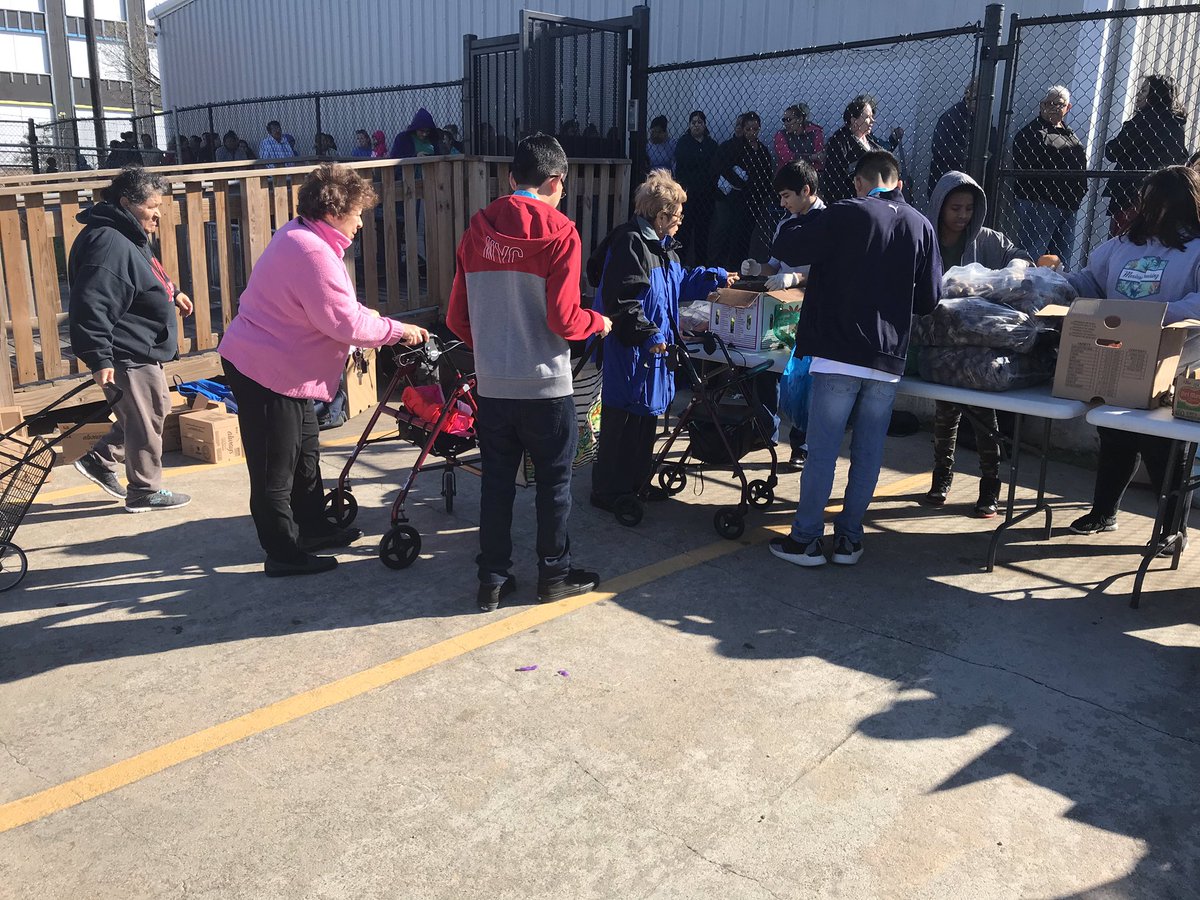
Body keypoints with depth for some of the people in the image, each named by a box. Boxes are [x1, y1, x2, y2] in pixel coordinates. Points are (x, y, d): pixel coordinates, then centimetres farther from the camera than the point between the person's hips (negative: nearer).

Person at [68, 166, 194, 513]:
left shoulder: (128, 237, 11)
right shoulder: (110, 244, -24)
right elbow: (91, 306, -30)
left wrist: (171, 293, 33)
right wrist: (99, 359, -30)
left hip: (141, 350, 11)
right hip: (129, 355, -11)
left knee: (154, 410, 23)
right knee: (146, 420, 2)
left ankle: (99, 460, 31)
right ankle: (146, 492, 18)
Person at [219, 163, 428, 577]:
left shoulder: (300, 236, 10)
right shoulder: (312, 253, -25)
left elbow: (336, 308, 16)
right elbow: (346, 323, -26)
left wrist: (379, 324, 6)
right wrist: (397, 330, -13)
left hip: (285, 369, 11)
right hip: (267, 372, -11)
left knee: (305, 454, 23)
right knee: (275, 470, 1)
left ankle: (313, 528, 38)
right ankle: (283, 554, 13)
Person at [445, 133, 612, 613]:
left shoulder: (477, 231, 2)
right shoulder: (559, 234, -11)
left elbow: (457, 317, 4)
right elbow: (563, 319, -15)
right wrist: (597, 321, 5)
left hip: (491, 384, 4)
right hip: (545, 385, -4)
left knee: (496, 481, 13)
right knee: (554, 481, 12)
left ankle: (493, 579, 21)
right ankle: (554, 574, 23)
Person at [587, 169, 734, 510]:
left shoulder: (662, 245, 15)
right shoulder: (630, 244, -18)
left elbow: (680, 282, 30)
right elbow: (622, 299, -24)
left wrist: (716, 278, 28)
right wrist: (647, 334, -24)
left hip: (653, 347, 10)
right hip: (629, 352, -10)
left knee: (647, 417, 18)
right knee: (622, 420, -3)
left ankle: (636, 481, 31)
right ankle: (608, 491, 8)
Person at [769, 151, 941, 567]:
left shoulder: (845, 215, -6)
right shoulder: (922, 226, 7)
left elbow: (787, 249, -5)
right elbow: (930, 299, 8)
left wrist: (794, 227, 16)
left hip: (839, 355, -4)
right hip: (889, 359, 4)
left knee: (822, 451, 2)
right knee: (868, 452, 11)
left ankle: (806, 539, 8)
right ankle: (849, 537, 18)